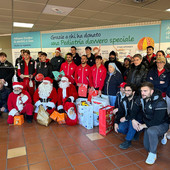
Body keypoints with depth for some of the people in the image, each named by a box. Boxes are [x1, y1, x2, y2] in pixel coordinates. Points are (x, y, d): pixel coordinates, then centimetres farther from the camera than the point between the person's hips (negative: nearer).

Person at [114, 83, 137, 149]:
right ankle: (132, 133, 11)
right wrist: (116, 122, -13)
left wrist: (125, 118, -20)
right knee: (119, 128, -20)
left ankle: (128, 141, -23)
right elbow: (120, 113, 1)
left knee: (132, 120, -37)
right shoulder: (124, 101, 1)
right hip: (127, 120, 5)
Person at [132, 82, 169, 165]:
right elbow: (134, 110, 2)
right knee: (147, 146, 2)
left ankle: (153, 154, -14)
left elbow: (157, 121, -28)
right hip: (148, 124, 6)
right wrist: (133, 120, -15)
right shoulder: (141, 99, -8)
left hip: (162, 124, -6)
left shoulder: (160, 103, -26)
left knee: (151, 131, -37)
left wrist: (144, 125, -25)